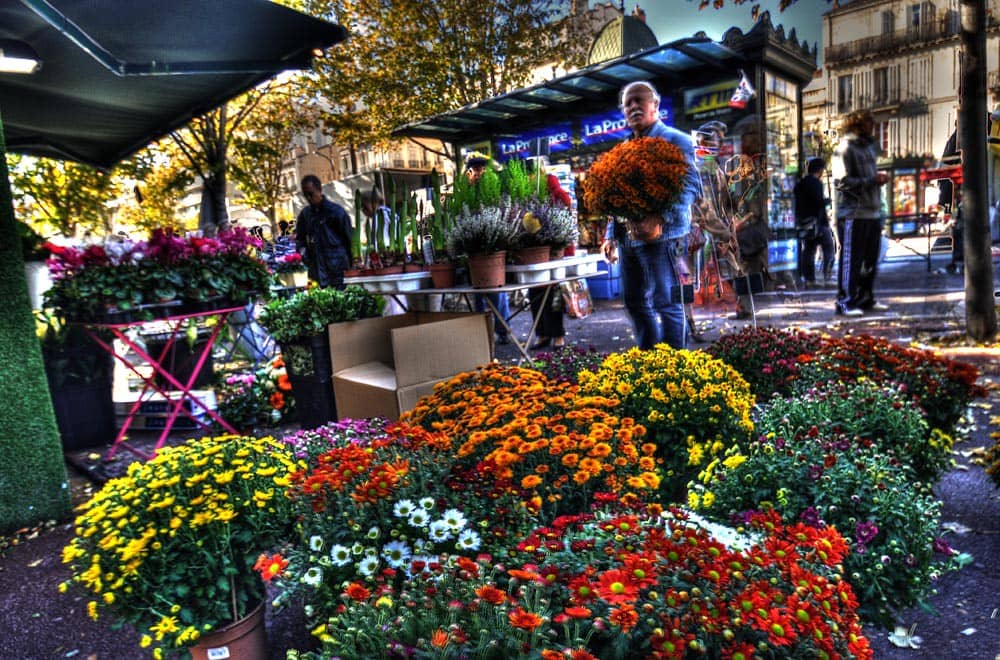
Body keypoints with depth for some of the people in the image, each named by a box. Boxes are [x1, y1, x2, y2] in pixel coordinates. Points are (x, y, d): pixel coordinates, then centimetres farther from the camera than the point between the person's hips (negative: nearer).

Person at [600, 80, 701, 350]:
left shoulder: (675, 139, -3)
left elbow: (691, 184, -14)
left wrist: (663, 217, -28)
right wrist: (611, 235, 16)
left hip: (661, 235, -8)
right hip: (628, 237, 8)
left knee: (666, 302, -5)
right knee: (634, 301, 14)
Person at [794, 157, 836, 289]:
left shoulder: (799, 184, 14)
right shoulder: (815, 182, -11)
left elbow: (797, 204, 18)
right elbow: (819, 202, -20)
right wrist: (827, 200, -2)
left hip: (803, 222, 8)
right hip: (818, 222, -8)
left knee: (808, 251, 7)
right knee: (829, 250, -1)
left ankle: (809, 280, 5)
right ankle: (827, 278, -7)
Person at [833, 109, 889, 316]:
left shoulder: (870, 145, 19)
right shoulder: (846, 147, -8)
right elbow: (844, 182, -15)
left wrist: (880, 177, 11)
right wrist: (872, 180, -17)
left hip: (873, 211, 9)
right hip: (853, 212, -8)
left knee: (871, 259, 12)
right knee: (851, 259, -5)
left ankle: (866, 299, 22)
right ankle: (846, 301, 2)